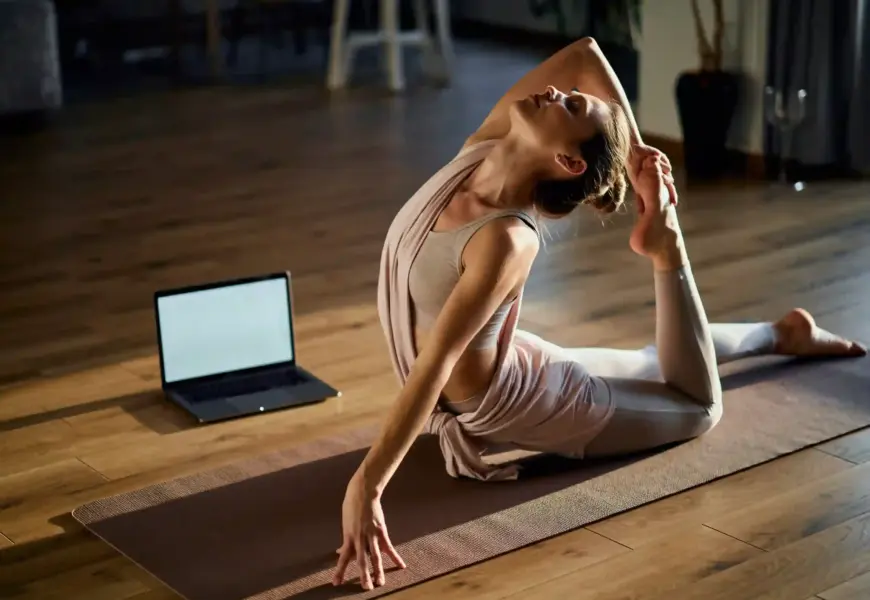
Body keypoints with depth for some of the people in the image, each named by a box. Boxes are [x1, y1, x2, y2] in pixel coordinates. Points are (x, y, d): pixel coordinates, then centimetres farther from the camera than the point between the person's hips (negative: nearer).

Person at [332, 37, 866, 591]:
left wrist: (367, 483, -42)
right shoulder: (483, 150, -19)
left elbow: (435, 362, -42)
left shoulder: (507, 240, -39)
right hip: (505, 365, 7)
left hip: (511, 400, -7)